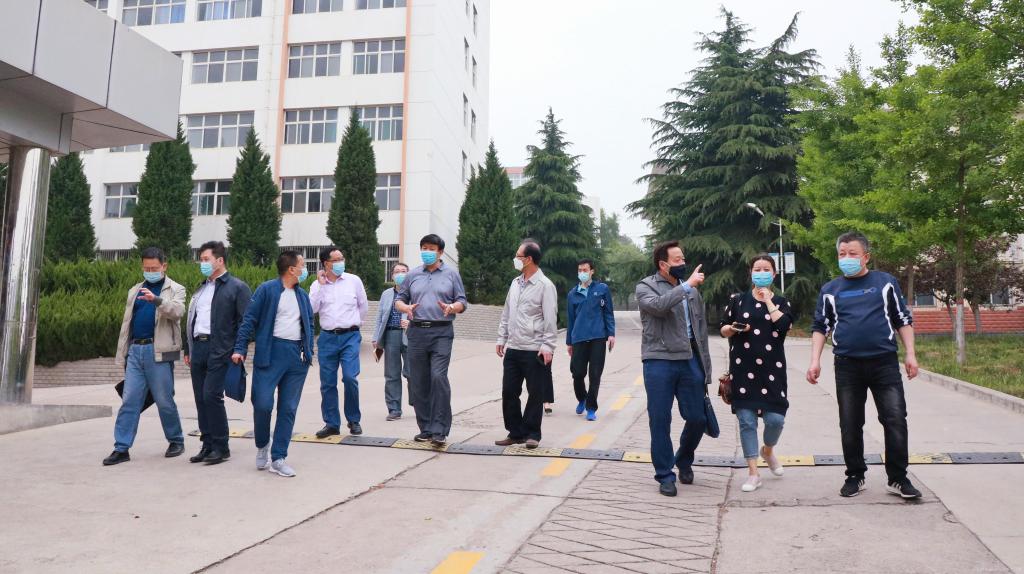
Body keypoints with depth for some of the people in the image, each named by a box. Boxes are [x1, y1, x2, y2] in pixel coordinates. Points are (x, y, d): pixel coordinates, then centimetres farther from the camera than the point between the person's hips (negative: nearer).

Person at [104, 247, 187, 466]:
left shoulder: (175, 290, 3)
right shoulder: (135, 290, 18)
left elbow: (177, 311, -17)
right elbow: (126, 322, 18)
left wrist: (156, 299, -35)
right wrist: (121, 354, 14)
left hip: (159, 352, -4)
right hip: (135, 350, 5)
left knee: (164, 400, 1)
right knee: (129, 401, 2)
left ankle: (176, 441, 17)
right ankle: (121, 448, 5)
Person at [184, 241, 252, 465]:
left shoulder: (237, 287, -3)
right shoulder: (201, 288, 21)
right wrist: (188, 350, 21)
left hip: (219, 351, -7)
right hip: (198, 348, 7)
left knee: (212, 396, -12)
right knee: (201, 398, 8)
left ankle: (221, 447, -1)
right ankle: (208, 445, 16)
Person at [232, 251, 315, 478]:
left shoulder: (303, 295, 16)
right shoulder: (267, 289, -3)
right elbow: (249, 319, -4)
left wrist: (309, 351, 11)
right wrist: (240, 349, -10)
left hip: (297, 356, 5)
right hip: (270, 353, -5)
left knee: (288, 409, 4)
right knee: (262, 403, -8)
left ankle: (278, 458, 12)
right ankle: (262, 446, 20)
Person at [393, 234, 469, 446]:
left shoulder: (451, 273, 8)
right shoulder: (413, 275, 15)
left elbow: (462, 302, 6)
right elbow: (399, 299, 16)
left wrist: (451, 308, -16)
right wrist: (406, 307, -7)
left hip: (441, 333, -4)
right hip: (417, 332, 4)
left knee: (439, 377, -17)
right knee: (418, 382, 5)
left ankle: (439, 431, -12)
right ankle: (426, 428, 16)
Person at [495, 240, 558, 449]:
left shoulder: (545, 285, -8)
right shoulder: (515, 283, 14)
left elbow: (550, 319, -11)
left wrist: (547, 346, -16)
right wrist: (502, 338, 15)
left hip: (535, 351, -7)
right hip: (513, 349, 7)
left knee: (535, 393, 3)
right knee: (509, 392, 8)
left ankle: (531, 434, 16)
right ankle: (515, 433, 20)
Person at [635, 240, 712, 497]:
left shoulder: (691, 289, 13)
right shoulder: (646, 286, -1)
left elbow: (701, 328, 14)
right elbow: (658, 306, -24)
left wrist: (705, 367, 11)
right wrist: (687, 286, -21)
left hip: (690, 360, 4)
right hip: (659, 362, -4)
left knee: (698, 418, 7)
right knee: (660, 421, 1)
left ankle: (684, 461, 34)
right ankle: (665, 475, 16)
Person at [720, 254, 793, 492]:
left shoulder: (781, 302, 8)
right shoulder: (738, 300, 7)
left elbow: (783, 326, -12)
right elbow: (723, 329, 9)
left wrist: (768, 301, -7)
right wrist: (734, 328, -11)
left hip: (772, 368, 0)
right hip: (743, 368, 0)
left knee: (776, 418, -5)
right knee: (746, 420, -1)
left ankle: (768, 450, 30)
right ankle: (753, 473, 10)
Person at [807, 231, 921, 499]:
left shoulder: (885, 282, 7)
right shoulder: (830, 290, 10)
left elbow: (903, 320, 10)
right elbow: (820, 327, 12)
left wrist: (910, 354, 2)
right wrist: (815, 361, 3)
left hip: (884, 363, -1)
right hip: (847, 366, 1)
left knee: (895, 420, -3)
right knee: (850, 426, 6)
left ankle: (898, 478, 9)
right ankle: (855, 476, 19)